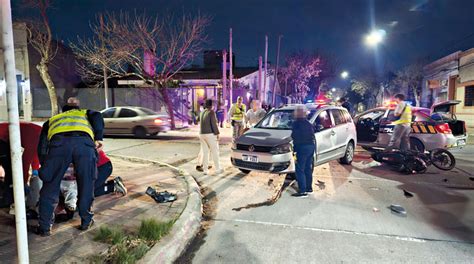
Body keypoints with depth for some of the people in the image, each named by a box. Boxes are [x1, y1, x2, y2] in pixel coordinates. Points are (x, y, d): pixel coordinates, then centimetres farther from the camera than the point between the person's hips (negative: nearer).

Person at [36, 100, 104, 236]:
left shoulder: (52, 120, 42)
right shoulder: (85, 113, 40)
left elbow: (42, 145, 32)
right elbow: (97, 116, 15)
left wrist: (44, 166, 37)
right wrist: (98, 138, 9)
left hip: (59, 143, 1)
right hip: (84, 143, 0)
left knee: (50, 186, 14)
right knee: (86, 184, 15)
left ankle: (45, 227, 19)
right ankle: (86, 221, 25)